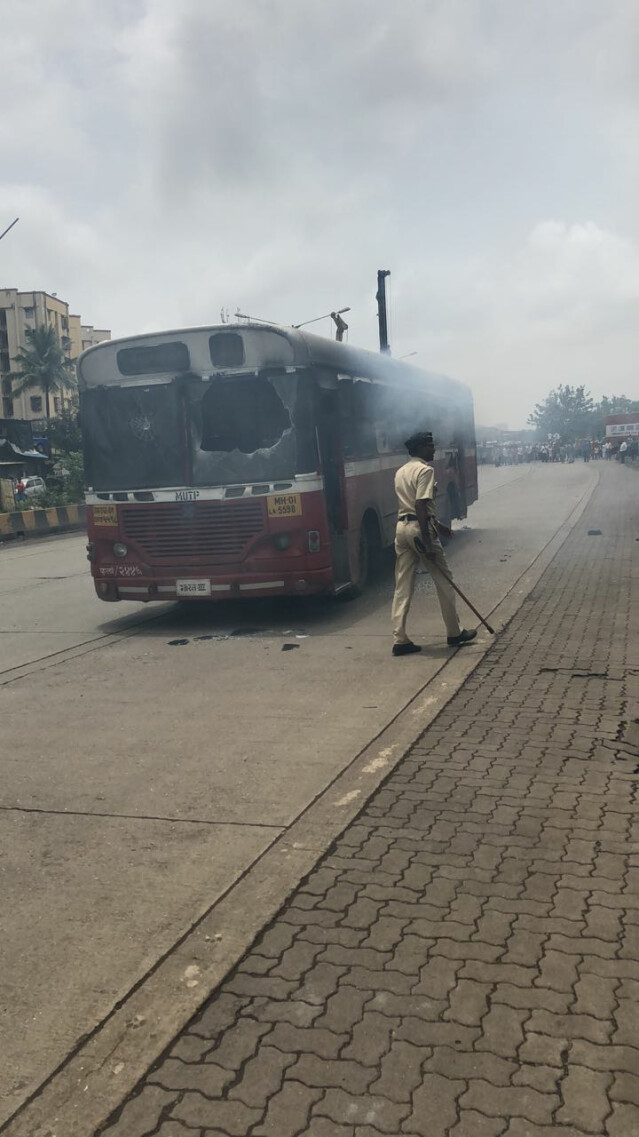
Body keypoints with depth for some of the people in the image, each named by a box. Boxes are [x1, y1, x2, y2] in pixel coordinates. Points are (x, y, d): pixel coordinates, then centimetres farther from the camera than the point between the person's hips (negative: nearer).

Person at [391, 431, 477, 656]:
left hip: (402, 527, 8)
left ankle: (400, 639, 2)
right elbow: (421, 506, -19)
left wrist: (438, 525, 33)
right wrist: (427, 542, -21)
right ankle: (454, 633, 18)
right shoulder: (425, 470, -10)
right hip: (419, 528, -8)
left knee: (403, 586, 6)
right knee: (444, 581, 8)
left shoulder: (401, 471, 18)